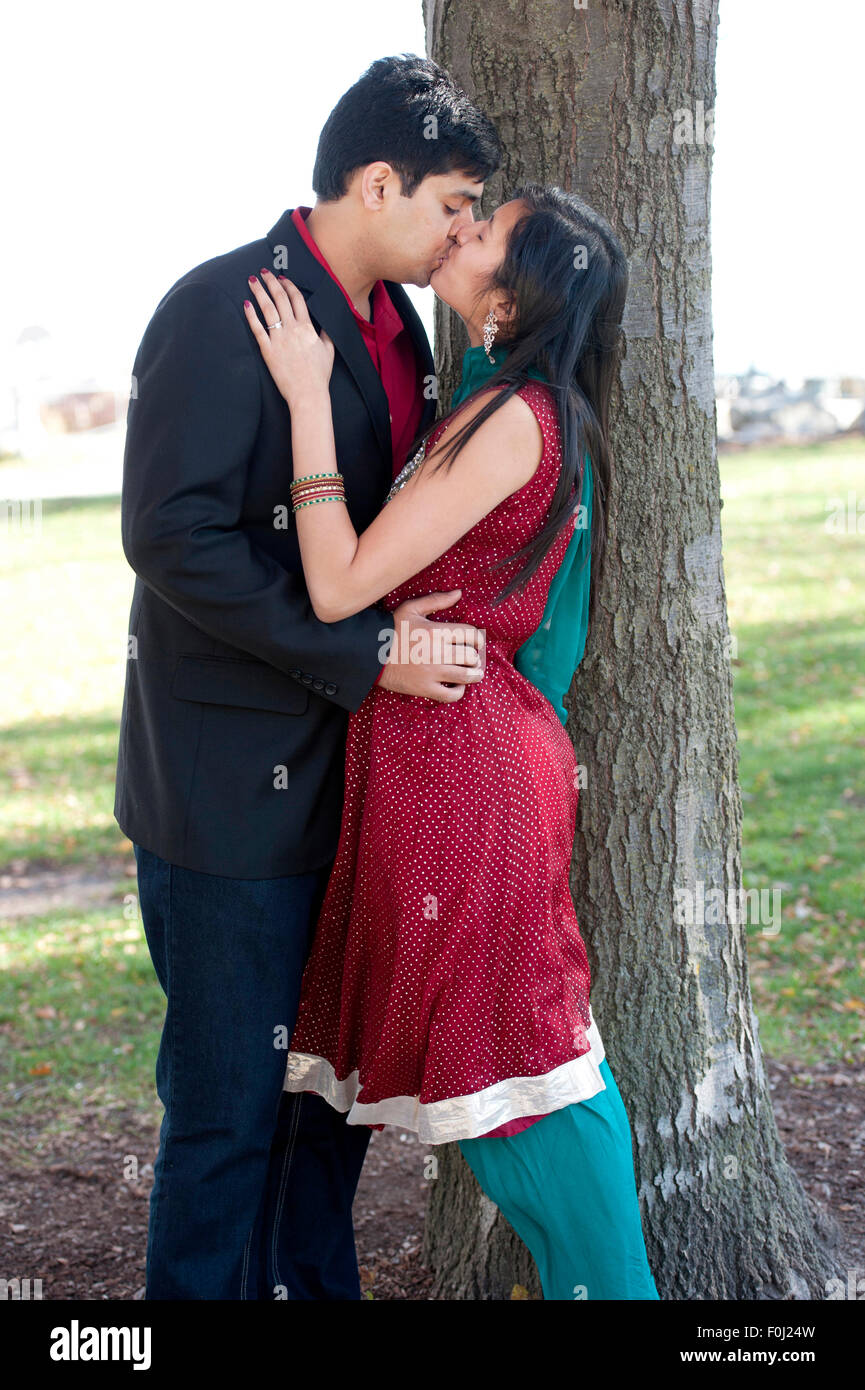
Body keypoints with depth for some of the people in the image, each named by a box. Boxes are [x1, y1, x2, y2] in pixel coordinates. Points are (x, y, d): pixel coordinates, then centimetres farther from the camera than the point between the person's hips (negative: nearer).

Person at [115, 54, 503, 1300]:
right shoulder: (223, 309, -15)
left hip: (350, 769, 8)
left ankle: (310, 1280, 35)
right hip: (234, 784, -8)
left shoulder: (399, 327, 11)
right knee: (229, 1106, 1)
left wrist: (426, 637, 7)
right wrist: (364, 653, -20)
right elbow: (175, 537, -21)